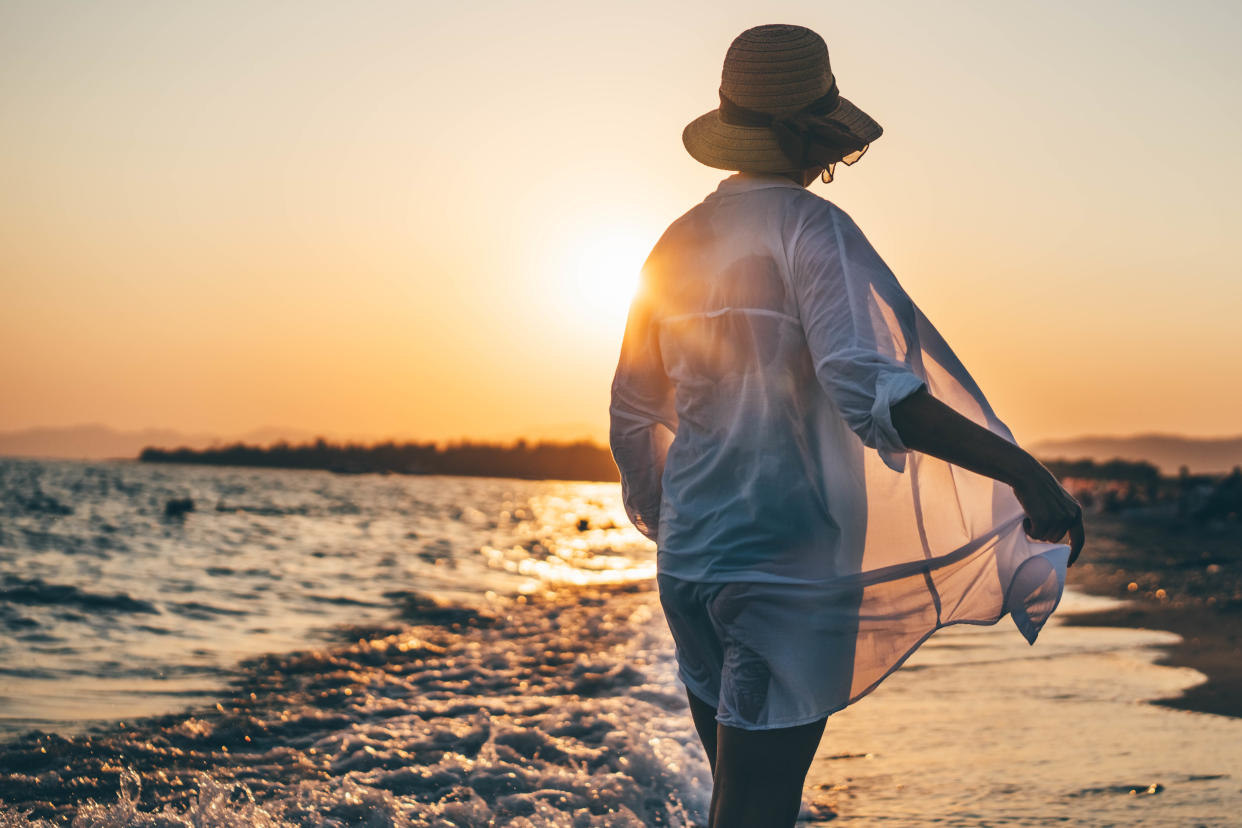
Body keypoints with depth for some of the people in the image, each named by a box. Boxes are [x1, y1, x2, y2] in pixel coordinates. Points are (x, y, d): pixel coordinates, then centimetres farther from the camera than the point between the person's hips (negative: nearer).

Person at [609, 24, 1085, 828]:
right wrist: (1018, 468, -31)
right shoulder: (811, 228, -11)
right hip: (789, 569, -7)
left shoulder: (678, 243, 11)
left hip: (689, 568, 7)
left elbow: (633, 419, 18)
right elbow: (865, 385, -28)